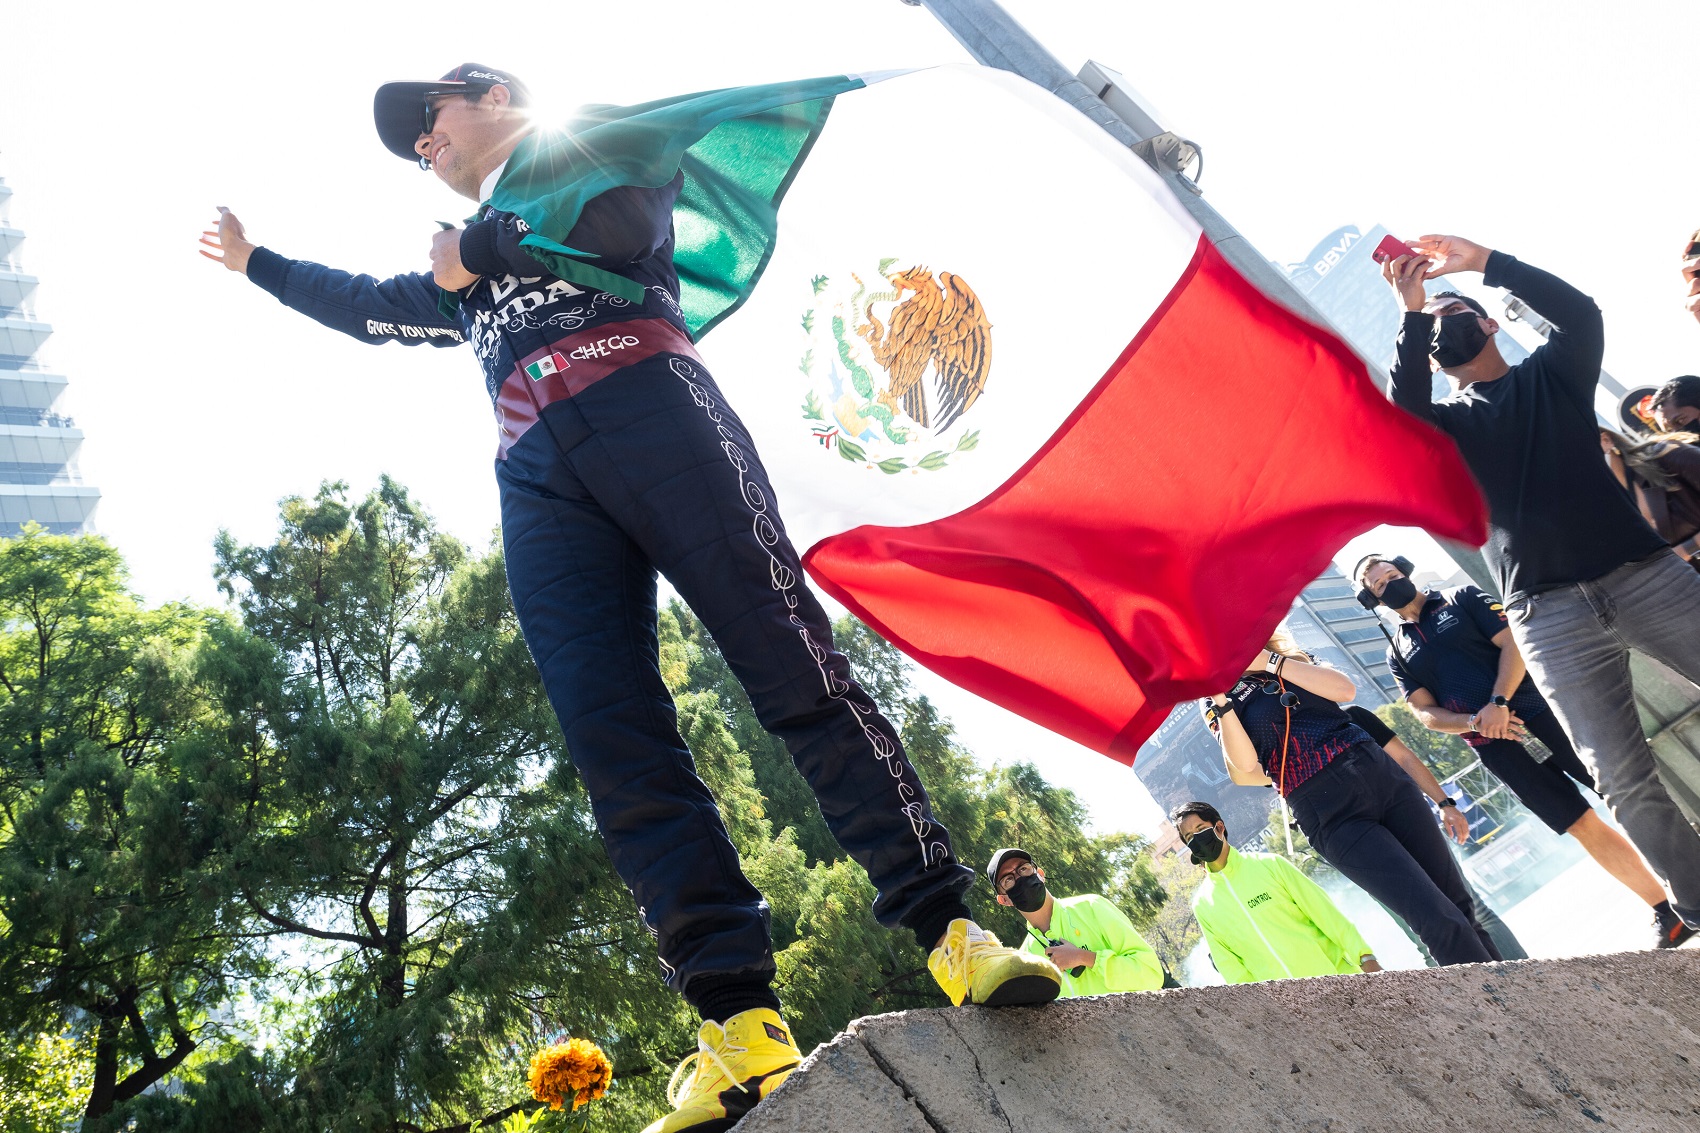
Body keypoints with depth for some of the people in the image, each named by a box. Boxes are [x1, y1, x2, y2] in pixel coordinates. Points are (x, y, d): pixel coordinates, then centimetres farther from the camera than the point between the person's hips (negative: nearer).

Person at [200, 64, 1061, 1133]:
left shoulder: (584, 144, 22)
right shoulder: (465, 275, 40)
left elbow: (626, 228, -1)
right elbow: (368, 305, 56)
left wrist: (483, 249, 9)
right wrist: (255, 261, 68)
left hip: (647, 405, -5)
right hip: (539, 478, 5)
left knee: (795, 668, -17)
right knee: (617, 746, -15)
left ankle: (952, 936, -20)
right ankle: (742, 1025, -22)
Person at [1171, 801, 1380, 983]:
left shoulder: (1269, 865, -1)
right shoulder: (1202, 905, 3)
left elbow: (1325, 913, -1)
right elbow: (1229, 965, 5)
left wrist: (1366, 957, -6)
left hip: (1336, 976, -1)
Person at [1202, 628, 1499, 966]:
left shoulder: (1289, 662, 17)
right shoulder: (1217, 704, 7)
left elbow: (1345, 688, -2)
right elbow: (1245, 764, -8)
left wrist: (1271, 661, -5)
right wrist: (1221, 700, -15)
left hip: (1380, 774, 4)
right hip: (1329, 818, -4)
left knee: (1461, 903, 5)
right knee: (1443, 921, -13)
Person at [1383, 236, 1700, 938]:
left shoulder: (1552, 375, 20)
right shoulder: (1448, 424, 18)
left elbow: (1579, 313, -1)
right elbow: (1404, 416, -6)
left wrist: (1480, 261, -4)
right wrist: (1410, 311, -7)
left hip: (1640, 571, 0)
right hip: (1547, 611, 0)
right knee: (1624, 780, -8)